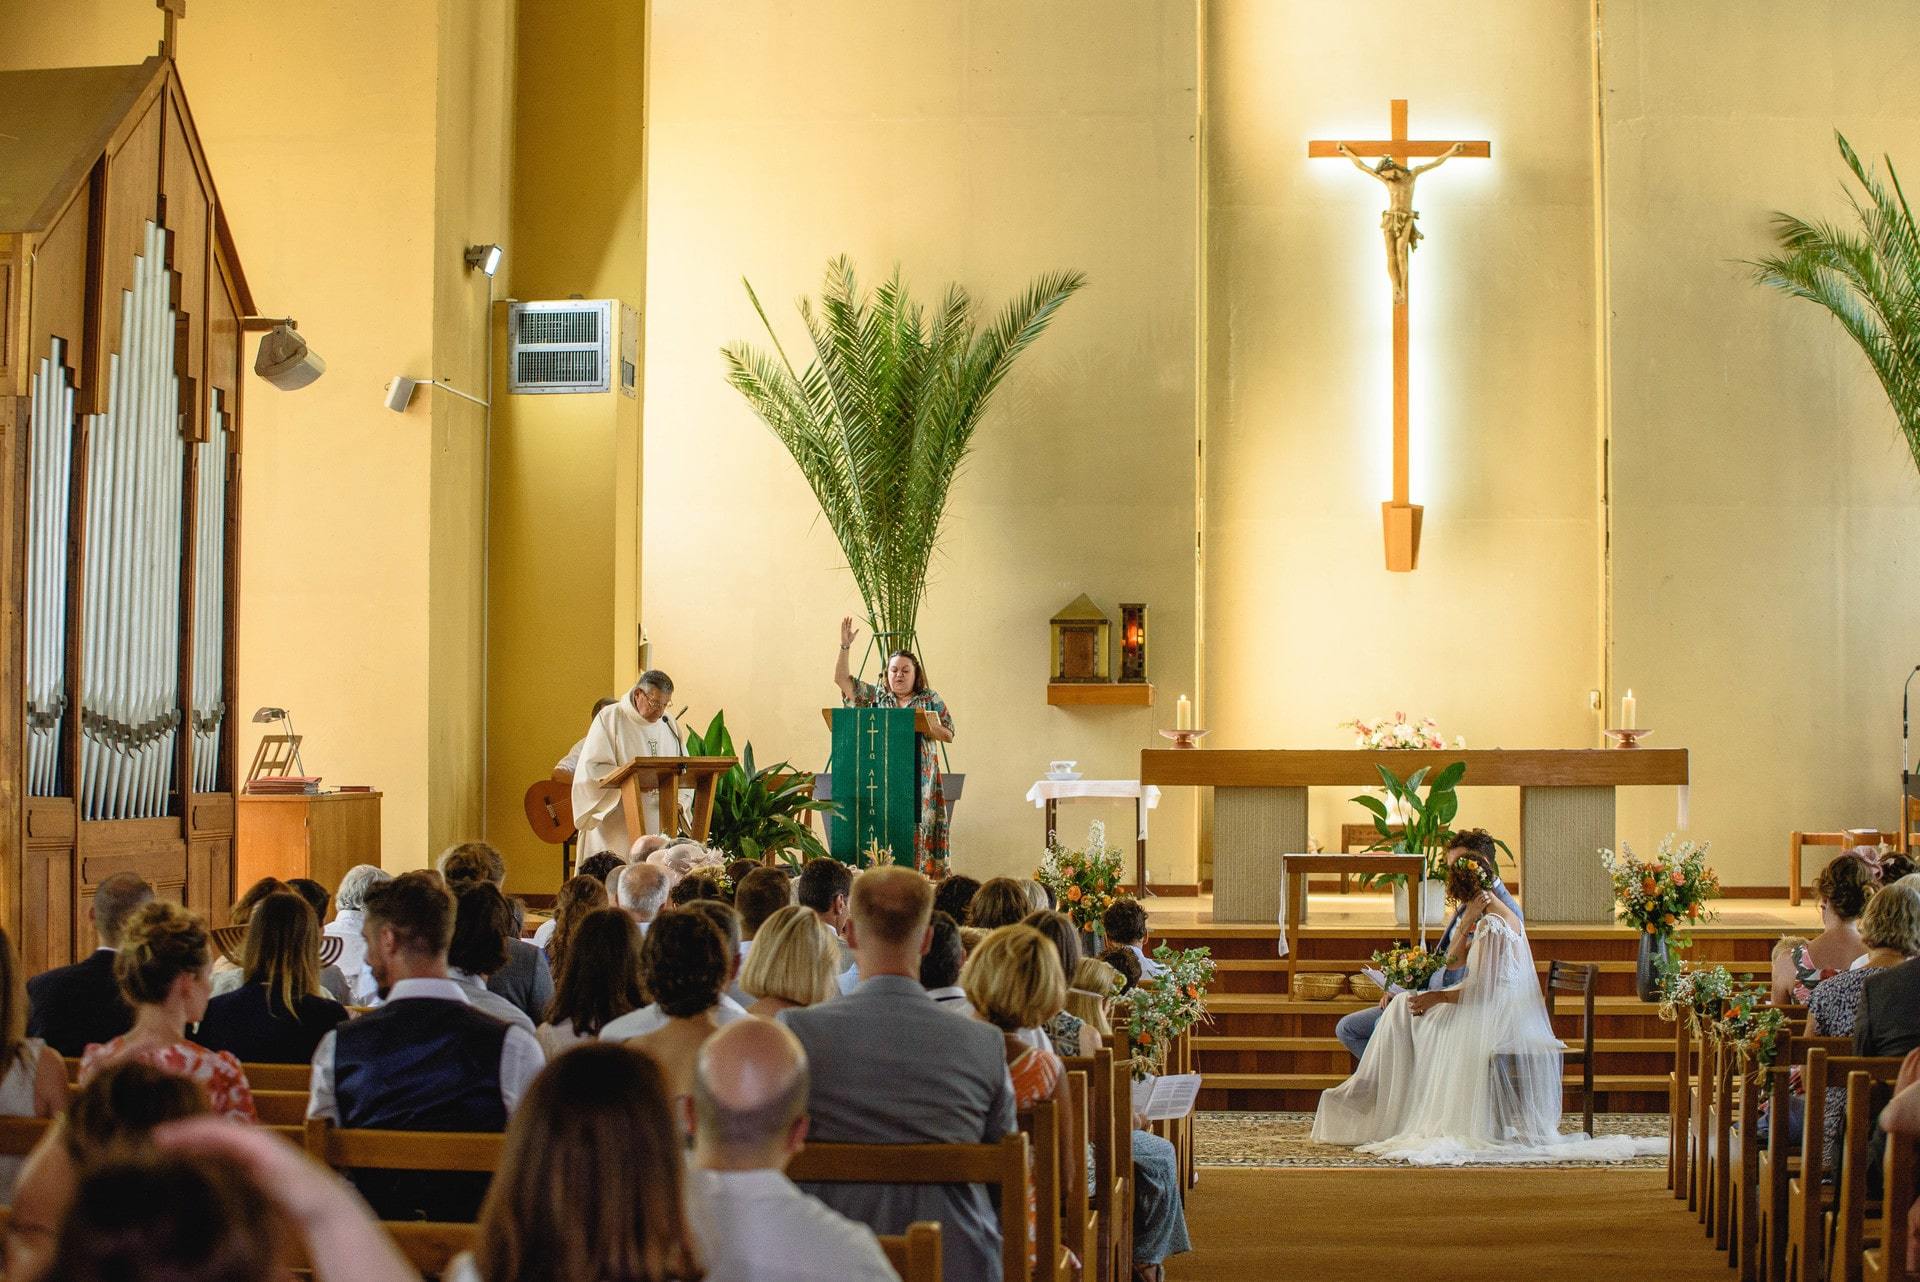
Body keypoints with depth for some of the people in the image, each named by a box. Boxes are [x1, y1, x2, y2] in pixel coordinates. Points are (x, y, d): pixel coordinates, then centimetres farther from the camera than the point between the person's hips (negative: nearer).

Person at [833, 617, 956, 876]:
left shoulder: (931, 700, 8)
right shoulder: (875, 696, 12)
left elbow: (948, 734, 4)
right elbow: (841, 679, 7)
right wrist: (845, 646, -4)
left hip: (919, 781, -1)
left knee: (917, 833, -5)